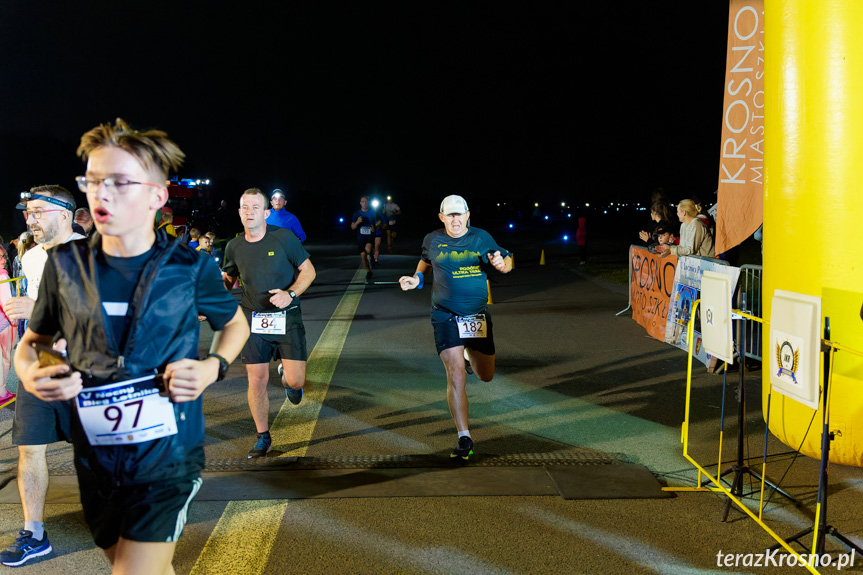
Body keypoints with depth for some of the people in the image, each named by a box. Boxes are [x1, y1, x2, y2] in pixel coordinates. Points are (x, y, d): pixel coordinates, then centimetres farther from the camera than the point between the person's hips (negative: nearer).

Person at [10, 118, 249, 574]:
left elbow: (234, 323, 10)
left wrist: (213, 367, -9)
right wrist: (29, 373, -9)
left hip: (167, 458, -3)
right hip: (96, 463, 4)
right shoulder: (65, 265, -2)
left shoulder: (190, 267, -9)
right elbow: (34, 339, 13)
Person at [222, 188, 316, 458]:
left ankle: (287, 376, 35)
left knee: (295, 381, -6)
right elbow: (227, 279, 19)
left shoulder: (284, 238, -7)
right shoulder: (235, 246, 3)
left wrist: (290, 293, -18)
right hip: (253, 319, 2)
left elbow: (308, 271, -2)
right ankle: (263, 438, 21)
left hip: (287, 317, -2)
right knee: (256, 380, 2)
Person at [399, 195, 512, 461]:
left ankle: (468, 354, 51)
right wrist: (417, 279, 4)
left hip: (478, 316, 2)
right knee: (456, 377, -13)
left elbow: (506, 261, 4)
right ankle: (464, 439, -4)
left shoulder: (481, 238, -1)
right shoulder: (432, 240, 1)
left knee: (486, 376, 14)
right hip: (445, 317, -2)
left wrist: (502, 264, -19)